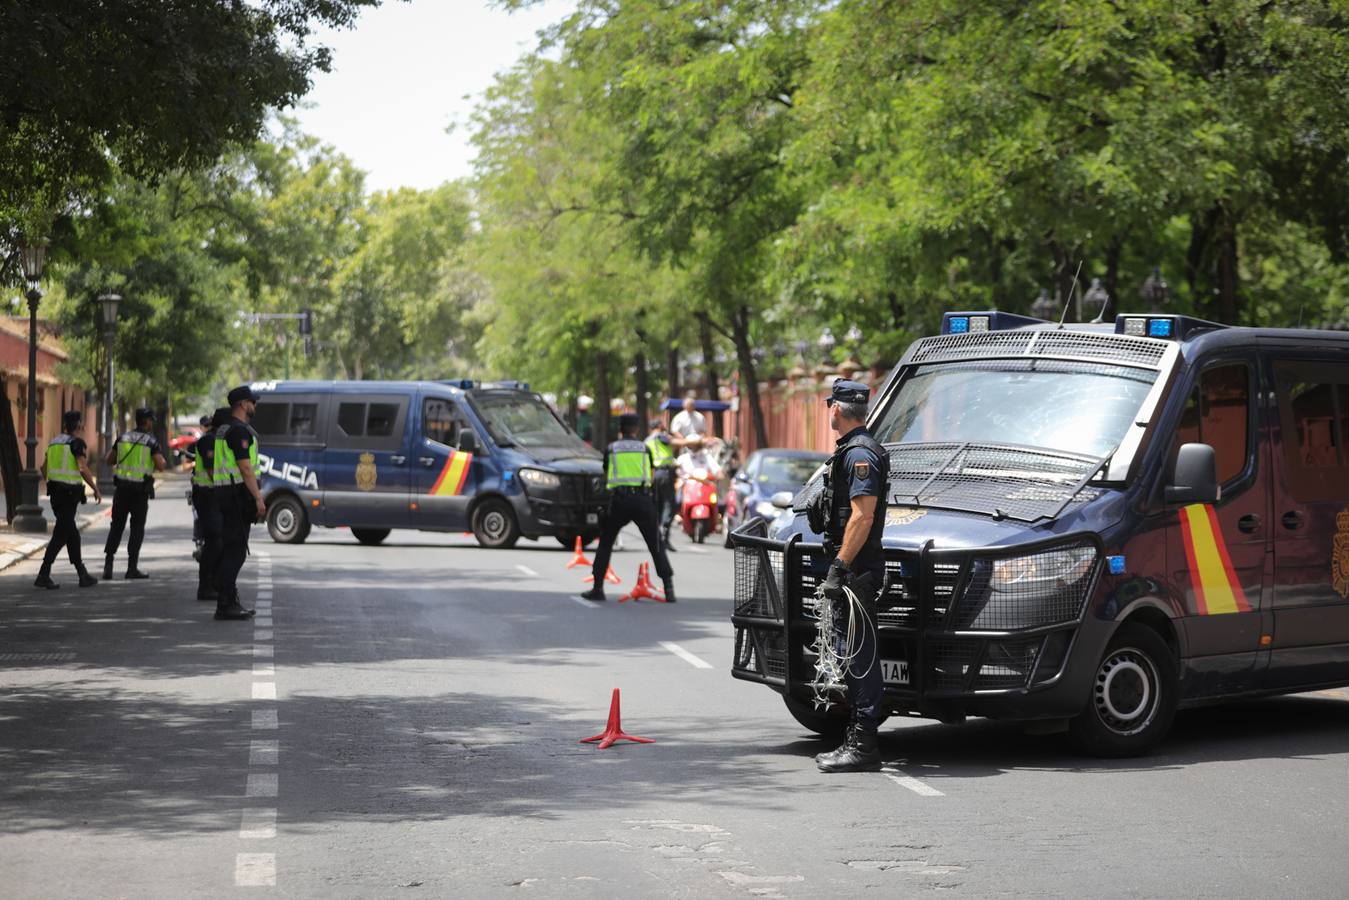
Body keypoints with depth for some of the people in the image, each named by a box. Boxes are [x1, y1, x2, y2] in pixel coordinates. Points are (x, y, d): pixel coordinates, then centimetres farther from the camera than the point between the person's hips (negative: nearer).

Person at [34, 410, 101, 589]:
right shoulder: (77, 443, -10)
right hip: (70, 492, -8)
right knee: (60, 535, -7)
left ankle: (83, 575, 20)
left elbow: (44, 469, 15)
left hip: (55, 490, 8)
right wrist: (96, 489, -7)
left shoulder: (54, 442, 13)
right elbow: (83, 469, -18)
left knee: (72, 533, 15)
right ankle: (43, 576, -13)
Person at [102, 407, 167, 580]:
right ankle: (132, 568, 2)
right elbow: (160, 466, -14)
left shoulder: (123, 437, 6)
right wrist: (160, 458, 7)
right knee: (137, 528, 5)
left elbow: (109, 460, 12)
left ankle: (108, 564, -1)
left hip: (121, 486, 4)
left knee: (116, 526, 10)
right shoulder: (151, 441, -7)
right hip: (140, 489, -3)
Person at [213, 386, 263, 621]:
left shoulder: (224, 429, 19)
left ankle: (229, 602, 17)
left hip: (226, 493, 11)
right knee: (235, 550, -10)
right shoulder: (239, 430, -14)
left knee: (231, 550, 13)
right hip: (238, 494, -11)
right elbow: (245, 467, -20)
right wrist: (258, 498, -20)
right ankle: (225, 605, -12)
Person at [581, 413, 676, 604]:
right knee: (656, 545, 7)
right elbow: (650, 476, 15)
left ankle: (598, 588, 9)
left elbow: (606, 478, 16)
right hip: (642, 498, 0)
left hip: (619, 499, 0)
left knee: (605, 543, 14)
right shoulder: (644, 448, 10)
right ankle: (669, 588, -2)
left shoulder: (610, 449, 9)